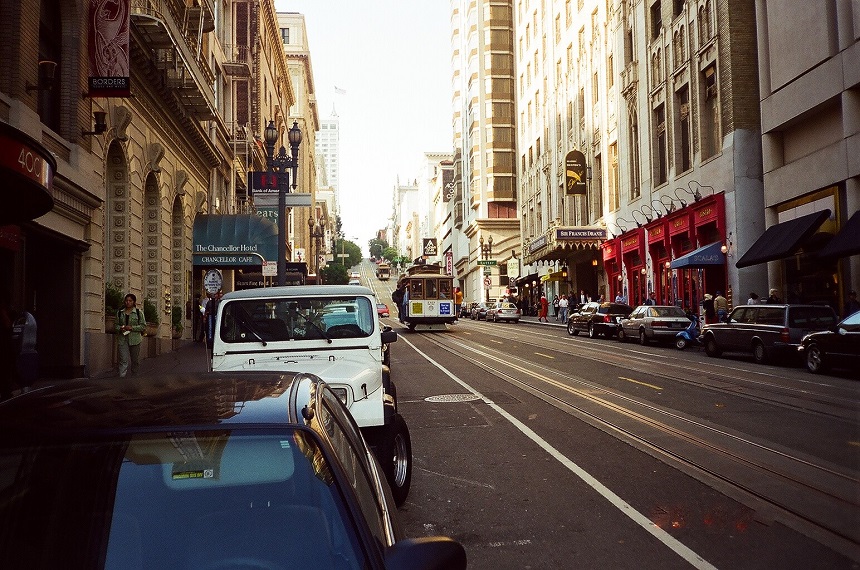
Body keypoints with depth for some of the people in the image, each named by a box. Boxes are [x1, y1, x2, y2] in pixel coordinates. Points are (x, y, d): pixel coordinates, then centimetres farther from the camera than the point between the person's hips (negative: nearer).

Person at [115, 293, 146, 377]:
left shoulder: (139, 312, 0)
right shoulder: (120, 312, 9)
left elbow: (143, 326, -2)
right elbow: (116, 325, 17)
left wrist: (132, 328, -14)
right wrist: (120, 328, -6)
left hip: (135, 339, -1)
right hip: (122, 339, 1)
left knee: (135, 359, 9)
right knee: (123, 360, -7)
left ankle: (134, 375, 27)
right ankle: (122, 377, -11)